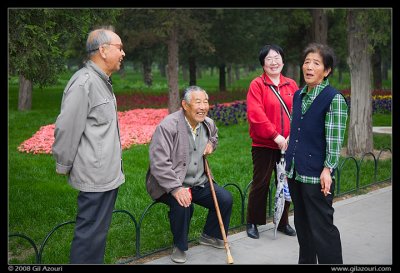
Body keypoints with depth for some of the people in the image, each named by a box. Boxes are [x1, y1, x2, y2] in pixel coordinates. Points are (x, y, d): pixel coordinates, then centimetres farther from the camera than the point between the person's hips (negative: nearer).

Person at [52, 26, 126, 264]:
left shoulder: (103, 82, 14)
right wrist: (64, 166, -7)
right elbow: (66, 129, -17)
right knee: (91, 234, -1)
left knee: (99, 231, 18)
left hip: (108, 173, 10)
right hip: (96, 176, -10)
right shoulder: (83, 82, -17)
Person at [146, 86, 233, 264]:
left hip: (198, 182, 7)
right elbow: (158, 163, -27)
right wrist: (176, 189, -34)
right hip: (169, 185, -7)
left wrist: (211, 143, 5)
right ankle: (179, 247, -4)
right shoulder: (168, 126, -22)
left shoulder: (208, 124, 2)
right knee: (183, 205, -33)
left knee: (226, 199, -2)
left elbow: (214, 135, 30)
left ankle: (210, 236, 26)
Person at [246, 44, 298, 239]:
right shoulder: (257, 84, -6)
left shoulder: (291, 85, 8)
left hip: (287, 145, 4)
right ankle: (253, 223, 20)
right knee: (260, 184, 4)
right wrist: (275, 135, -20)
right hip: (264, 145, -4)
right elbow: (255, 114, -16)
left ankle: (283, 222, 30)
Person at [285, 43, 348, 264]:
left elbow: (335, 139, -14)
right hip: (295, 171, 7)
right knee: (302, 225, 18)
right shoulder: (298, 95, 11)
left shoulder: (334, 99, -10)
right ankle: (306, 260, 33)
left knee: (322, 228, -2)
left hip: (316, 175, -7)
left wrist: (327, 169, -19)